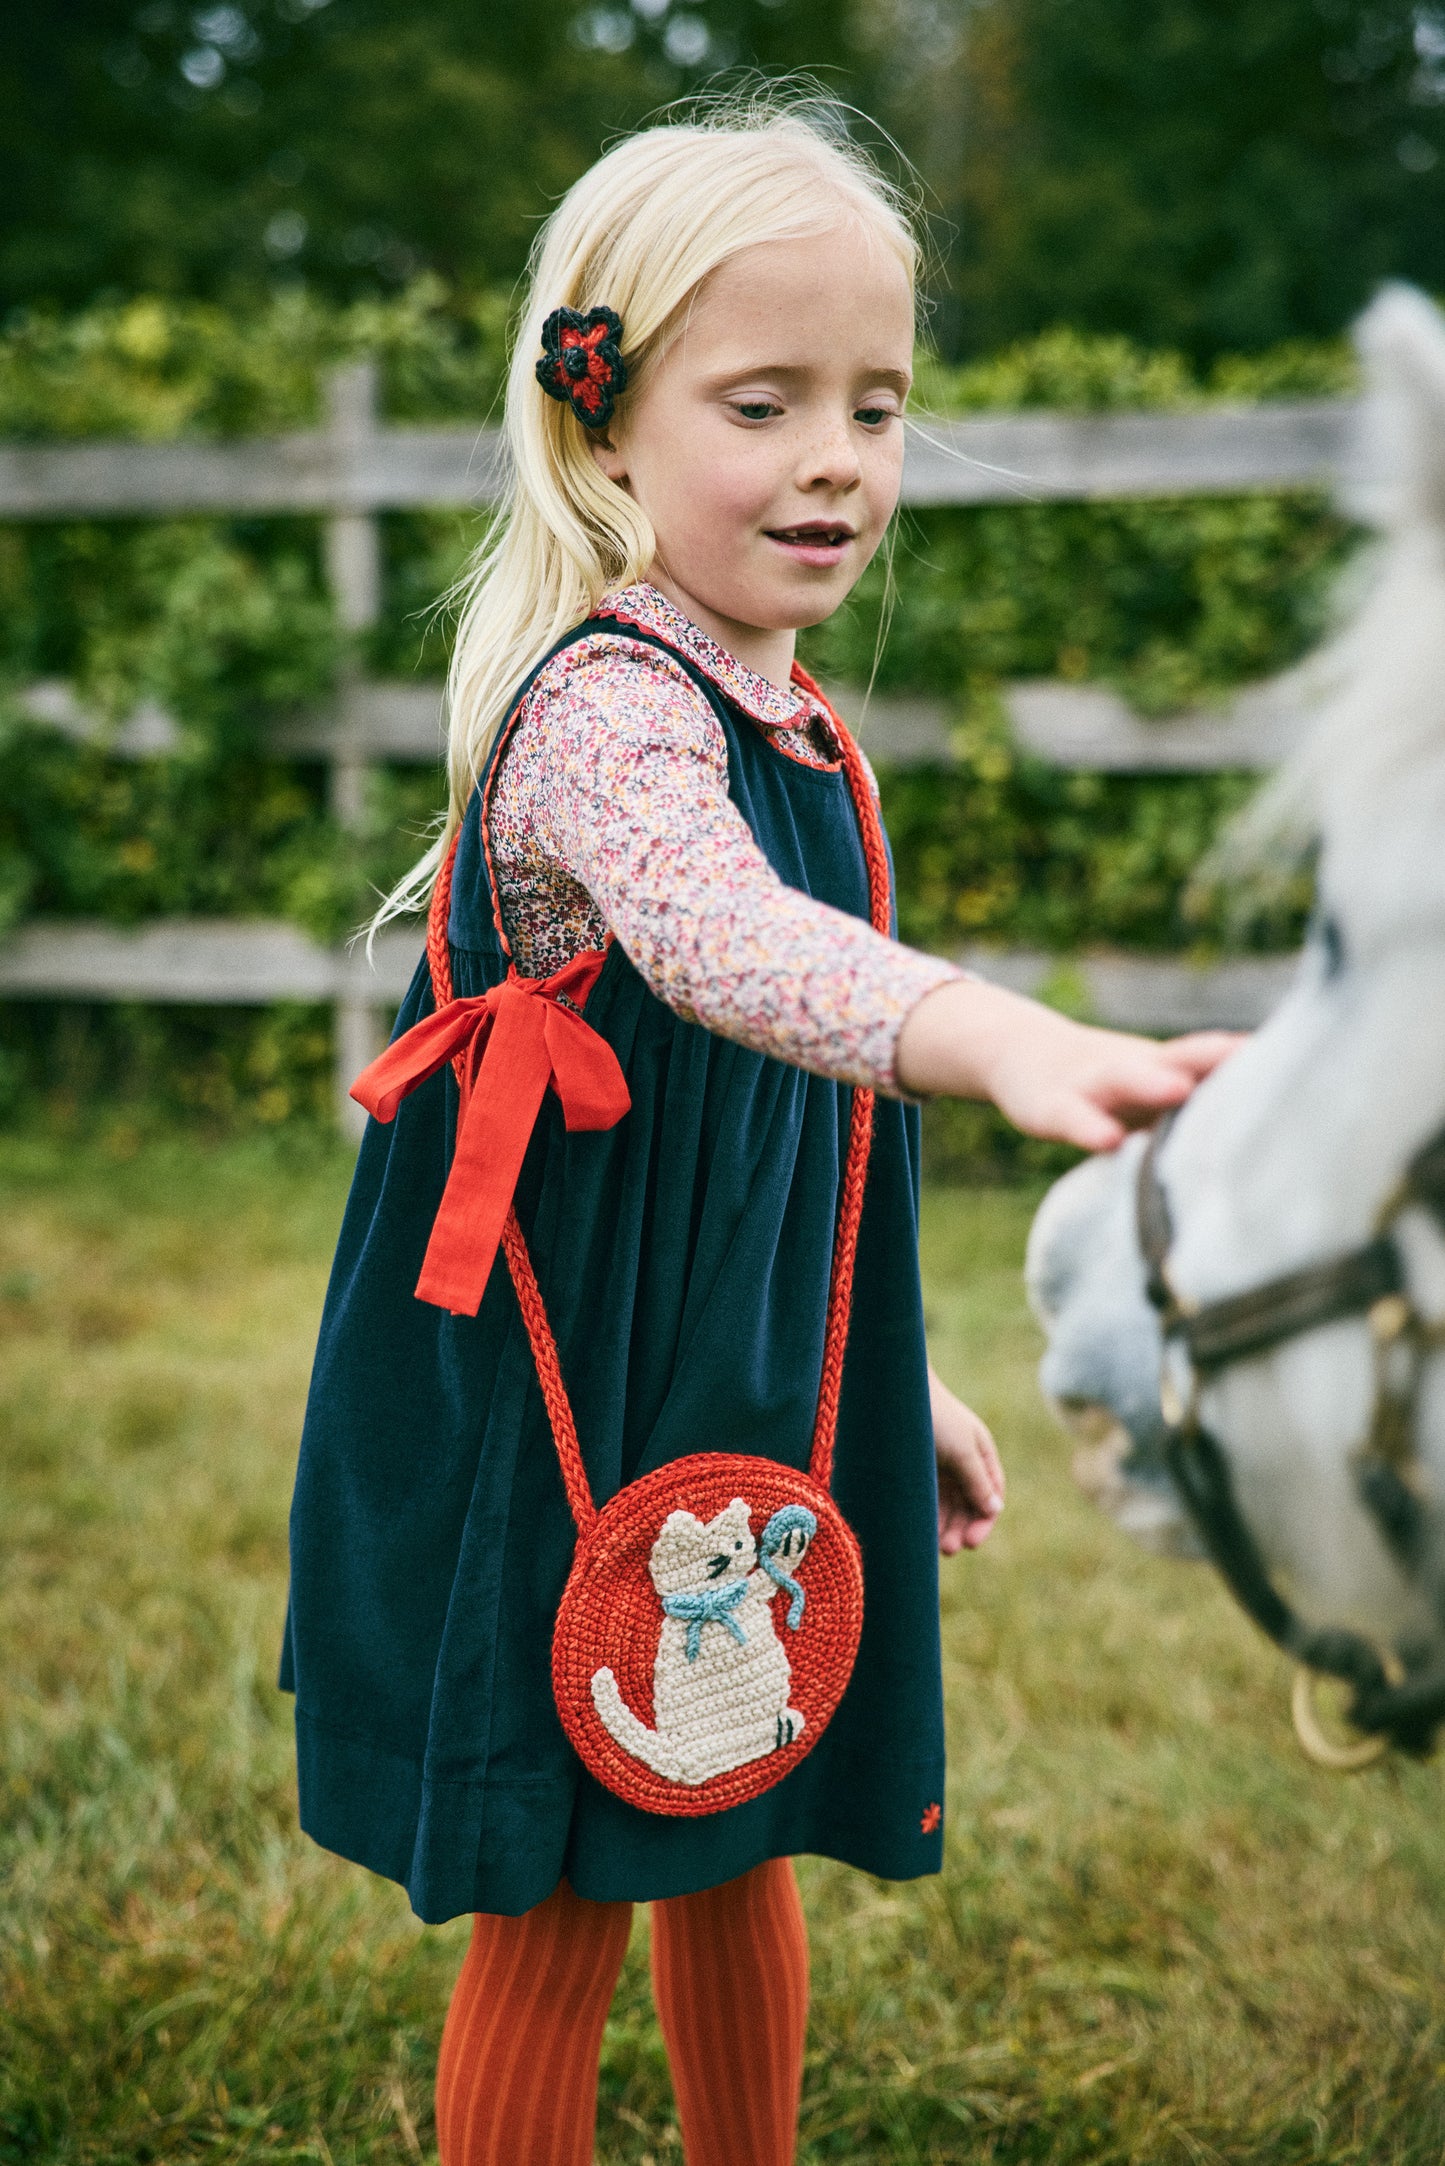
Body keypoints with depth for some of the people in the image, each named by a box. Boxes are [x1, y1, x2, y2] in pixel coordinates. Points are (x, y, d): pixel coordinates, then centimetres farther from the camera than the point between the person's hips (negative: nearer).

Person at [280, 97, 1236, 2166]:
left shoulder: (791, 729, 7)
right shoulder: (605, 704, -21)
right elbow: (716, 929, -44)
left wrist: (898, 1382, 20)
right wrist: (1013, 1042, -61)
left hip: (751, 1408, 8)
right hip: (568, 1422, -8)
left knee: (743, 1857, 23)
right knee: (555, 1915, 6)